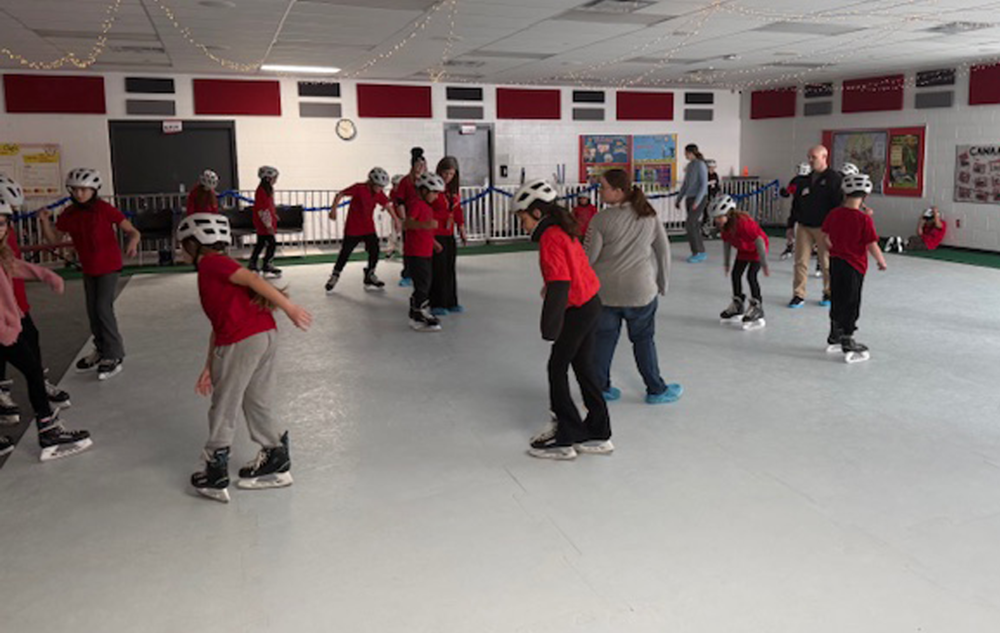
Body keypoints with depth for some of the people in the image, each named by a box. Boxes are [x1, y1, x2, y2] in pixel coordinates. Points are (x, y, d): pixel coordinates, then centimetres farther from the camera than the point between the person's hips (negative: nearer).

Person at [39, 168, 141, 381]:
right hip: (88, 269, 6)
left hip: (109, 266, -6)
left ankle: (114, 355, -1)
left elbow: (132, 231, -16)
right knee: (92, 310, 13)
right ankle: (101, 350, 30)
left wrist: (132, 242, -38)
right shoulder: (68, 214, 0)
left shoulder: (105, 209, -16)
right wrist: (45, 221, -10)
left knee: (103, 308, -12)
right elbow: (54, 239, 7)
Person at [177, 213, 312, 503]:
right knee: (257, 405, 19)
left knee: (224, 408, 7)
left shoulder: (210, 263, 1)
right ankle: (276, 461, 27)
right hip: (267, 333, 8)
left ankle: (216, 476, 18)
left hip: (241, 342, -8)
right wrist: (209, 368, 28)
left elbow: (253, 279, -13)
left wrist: (289, 307, -16)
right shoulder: (221, 269, 28)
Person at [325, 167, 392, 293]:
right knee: (345, 252, 5)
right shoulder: (359, 188, -19)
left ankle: (370, 277, 15)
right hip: (353, 227, -5)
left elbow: (387, 205, 7)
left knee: (375, 250, -3)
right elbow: (340, 195, -18)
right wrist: (334, 209, -28)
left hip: (369, 228, 5)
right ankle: (335, 276, 25)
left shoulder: (379, 193, -2)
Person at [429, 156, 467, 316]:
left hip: (449, 236, 8)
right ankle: (436, 305, 7)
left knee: (450, 269, 13)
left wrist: (462, 231, 10)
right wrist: (432, 240, -19)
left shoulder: (453, 190, 10)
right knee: (437, 270, -3)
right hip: (436, 236, -8)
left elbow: (457, 211, 17)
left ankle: (451, 302, 23)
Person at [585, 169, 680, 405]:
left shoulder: (601, 219, -13)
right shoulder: (649, 216, -2)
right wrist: (662, 284, 16)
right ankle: (656, 390, 22)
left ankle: (600, 388, 21)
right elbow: (663, 251, 4)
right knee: (644, 340, 14)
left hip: (605, 291, -1)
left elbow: (588, 257, -10)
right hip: (641, 290, 2)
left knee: (603, 339, 12)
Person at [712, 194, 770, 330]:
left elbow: (759, 240, -32)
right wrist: (727, 262, 11)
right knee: (735, 274, 7)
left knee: (751, 276, -17)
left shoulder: (743, 222, -36)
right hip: (743, 250, 8)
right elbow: (726, 243, 4)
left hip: (756, 249, -8)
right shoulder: (723, 226, -14)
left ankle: (757, 307, -7)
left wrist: (764, 264, -30)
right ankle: (737, 306, 22)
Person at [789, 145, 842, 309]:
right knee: (800, 261, 1)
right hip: (803, 226, 5)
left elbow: (839, 204, -11)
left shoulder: (834, 179, -6)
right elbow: (797, 202, 19)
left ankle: (829, 293, 22)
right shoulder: (807, 179, 13)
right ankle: (798, 295, 6)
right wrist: (792, 224, 12)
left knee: (827, 263, 7)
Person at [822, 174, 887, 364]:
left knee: (837, 301, 18)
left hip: (835, 262, 6)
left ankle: (834, 337, 31)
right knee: (851, 305, 1)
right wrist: (881, 261, -1)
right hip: (854, 266, -6)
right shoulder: (864, 219, -17)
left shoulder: (833, 214, -1)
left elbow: (825, 237, 10)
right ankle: (848, 345, 6)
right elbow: (872, 245, -17)